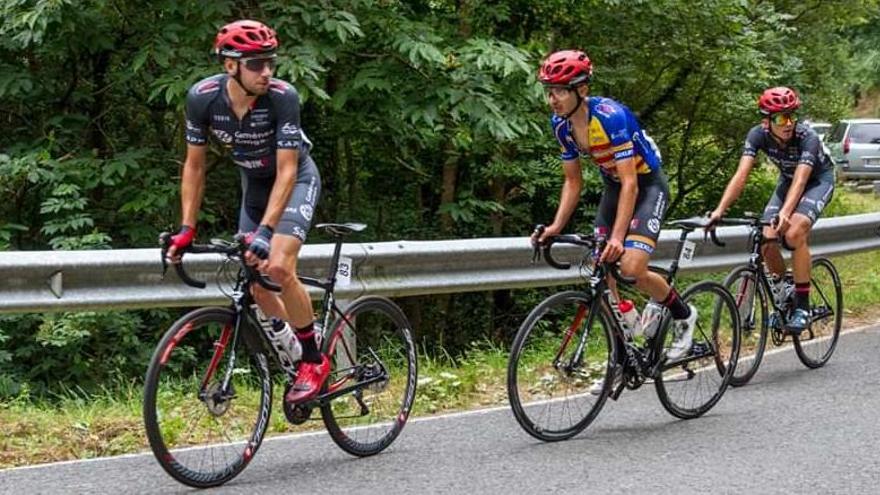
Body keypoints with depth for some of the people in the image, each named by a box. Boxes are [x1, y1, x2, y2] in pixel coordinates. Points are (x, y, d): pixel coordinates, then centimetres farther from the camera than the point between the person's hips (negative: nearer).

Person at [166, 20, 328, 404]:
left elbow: (286, 171, -30)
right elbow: (194, 165, -10)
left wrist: (265, 231, -39)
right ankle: (284, 331, 28)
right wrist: (187, 229, -15)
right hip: (254, 182, 4)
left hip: (295, 179, -4)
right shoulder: (203, 97, -22)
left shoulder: (282, 97, -32)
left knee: (277, 267, -22)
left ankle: (314, 359, -6)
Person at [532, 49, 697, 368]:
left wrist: (618, 237, -39)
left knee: (631, 268, -23)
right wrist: (556, 227, -11)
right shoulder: (561, 125, -8)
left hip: (647, 185, -7)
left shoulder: (610, 116, -30)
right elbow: (573, 182, 2)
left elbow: (630, 183, -31)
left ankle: (683, 315, 6)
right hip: (614, 187, 7)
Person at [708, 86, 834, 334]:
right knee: (767, 238, -16)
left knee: (794, 233, -29)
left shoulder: (807, 137, -34)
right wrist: (720, 210, -46)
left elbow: (800, 180, -46)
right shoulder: (758, 134, -24)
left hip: (818, 181, -4)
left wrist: (785, 214, -63)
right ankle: (781, 293, 11)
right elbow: (741, 174, -32)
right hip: (788, 180, 4)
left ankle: (802, 306, -18)